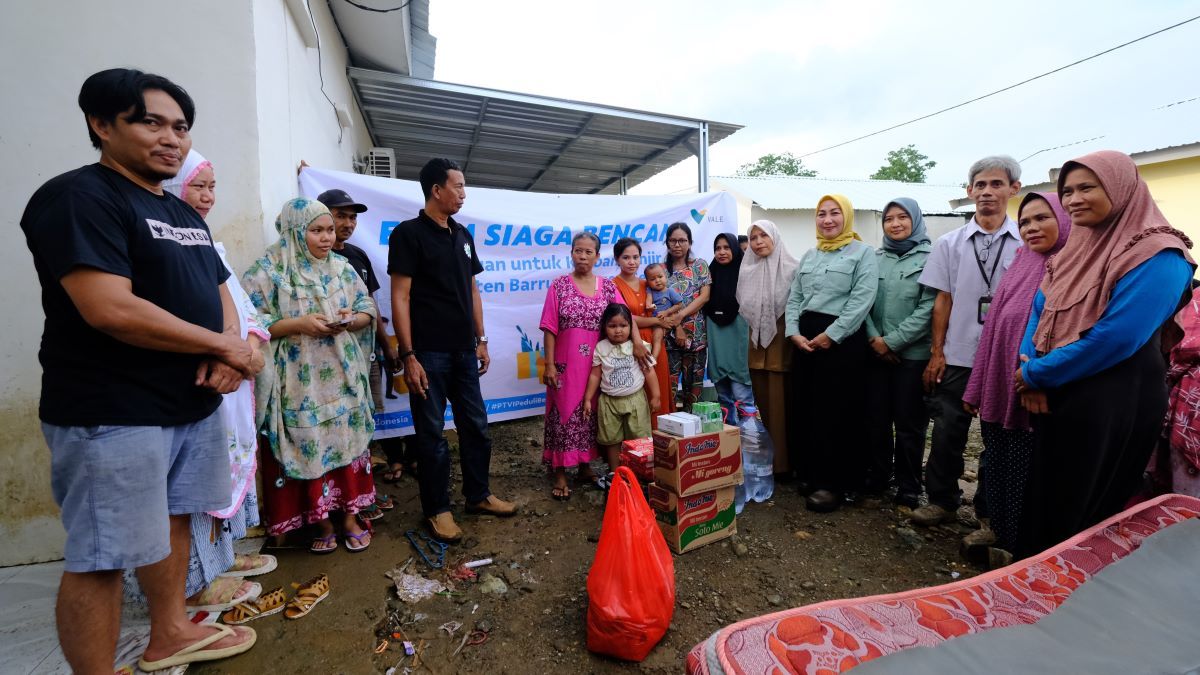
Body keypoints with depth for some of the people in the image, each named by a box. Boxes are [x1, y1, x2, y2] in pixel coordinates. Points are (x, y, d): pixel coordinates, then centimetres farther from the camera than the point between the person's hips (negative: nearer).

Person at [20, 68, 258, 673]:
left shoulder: (185, 214, 15)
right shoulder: (77, 197, -11)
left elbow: (220, 292, 16)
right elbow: (112, 311, -23)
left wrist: (228, 355, -5)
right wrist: (225, 347, -13)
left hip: (195, 404, 9)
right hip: (112, 416, -8)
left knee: (172, 520, 20)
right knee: (100, 558, 3)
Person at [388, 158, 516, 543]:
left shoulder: (463, 235, 13)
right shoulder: (408, 233, -7)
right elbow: (400, 298, -11)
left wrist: (481, 341, 12)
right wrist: (408, 356, -16)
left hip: (463, 351, 7)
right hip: (428, 353, -6)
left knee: (476, 427, 13)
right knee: (432, 434, 5)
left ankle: (478, 495, 30)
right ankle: (436, 509, 20)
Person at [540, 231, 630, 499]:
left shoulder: (608, 287, 5)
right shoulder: (559, 285, -1)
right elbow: (549, 328, -4)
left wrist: (636, 341, -21)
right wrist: (549, 365, -9)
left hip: (597, 365, 3)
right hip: (566, 365, -2)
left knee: (591, 415, 11)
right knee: (564, 415, 1)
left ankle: (585, 467, 28)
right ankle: (560, 474, 13)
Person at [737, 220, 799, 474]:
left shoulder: (791, 269, -6)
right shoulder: (746, 272, 10)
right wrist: (757, 327, 13)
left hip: (782, 343, -4)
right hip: (757, 344, 5)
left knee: (781, 403, -1)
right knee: (763, 402, 10)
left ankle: (784, 460, 10)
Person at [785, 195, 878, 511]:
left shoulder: (862, 252, -1)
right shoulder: (809, 255, 16)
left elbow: (862, 300, -12)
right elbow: (794, 297, 12)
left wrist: (830, 335, -17)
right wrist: (793, 332, -3)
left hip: (842, 340, -5)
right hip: (805, 339, 6)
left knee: (836, 413, -1)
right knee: (805, 409, 9)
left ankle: (835, 483, 12)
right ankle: (810, 473, 23)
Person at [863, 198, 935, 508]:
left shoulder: (929, 258, -2)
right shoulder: (874, 258, 9)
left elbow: (928, 309, -9)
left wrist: (892, 341, -13)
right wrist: (874, 338, -8)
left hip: (913, 353, -3)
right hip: (876, 352, 3)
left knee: (909, 423, 6)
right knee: (876, 419, 11)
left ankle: (909, 486, 22)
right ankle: (877, 474, 28)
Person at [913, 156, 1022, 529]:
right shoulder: (949, 243, 4)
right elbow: (943, 301, 4)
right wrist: (937, 352, 1)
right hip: (957, 357, 1)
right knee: (947, 432, 6)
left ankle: (990, 510, 26)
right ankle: (942, 500, 23)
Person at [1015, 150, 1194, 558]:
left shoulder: (1156, 256, -14)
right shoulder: (1077, 248, 9)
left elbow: (1114, 338, -23)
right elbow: (1039, 311, 7)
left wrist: (1036, 374, -15)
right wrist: (1030, 372, -8)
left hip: (1113, 405, -7)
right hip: (1056, 397, 7)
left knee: (1084, 512, 9)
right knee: (1042, 497, 19)